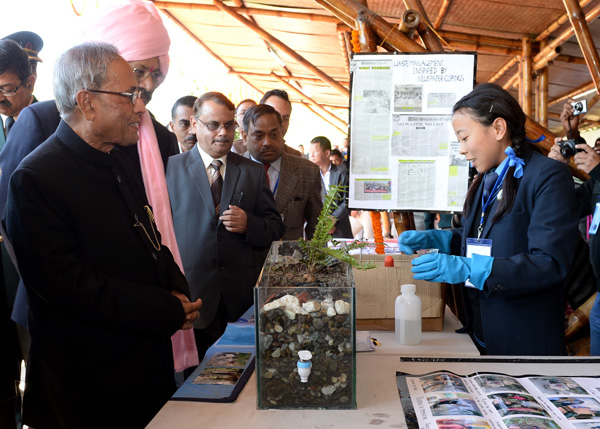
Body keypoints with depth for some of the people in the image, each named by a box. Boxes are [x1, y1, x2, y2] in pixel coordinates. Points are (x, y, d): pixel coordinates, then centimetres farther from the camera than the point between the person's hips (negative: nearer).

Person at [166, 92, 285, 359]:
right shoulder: (171, 169, 5)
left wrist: (248, 224, -10)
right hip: (190, 296, -1)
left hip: (242, 299, 2)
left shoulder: (253, 172, 11)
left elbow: (275, 229, 11)